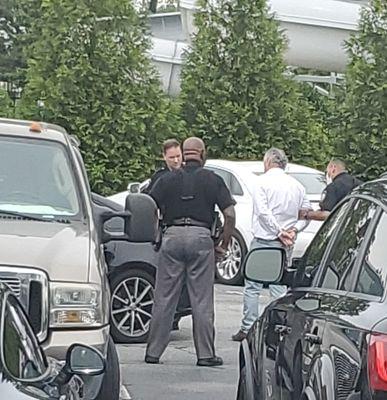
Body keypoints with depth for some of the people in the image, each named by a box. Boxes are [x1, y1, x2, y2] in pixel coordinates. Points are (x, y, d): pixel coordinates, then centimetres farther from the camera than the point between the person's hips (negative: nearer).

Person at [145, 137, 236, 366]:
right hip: (201, 237, -2)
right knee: (202, 300, 2)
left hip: (172, 236, 2)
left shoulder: (168, 180, 8)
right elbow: (230, 214, -1)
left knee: (164, 299, 6)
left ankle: (153, 352, 9)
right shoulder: (213, 180, 5)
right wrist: (224, 246, 7)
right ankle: (205, 354, 5)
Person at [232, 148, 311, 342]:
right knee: (279, 287, 8)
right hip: (285, 245, 5)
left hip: (264, 240, -5)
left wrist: (279, 232, -12)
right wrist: (293, 230, -1)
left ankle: (248, 328, 1)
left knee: (252, 286, 2)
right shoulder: (297, 185, 12)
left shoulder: (263, 181, -5)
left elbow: (263, 211, -14)